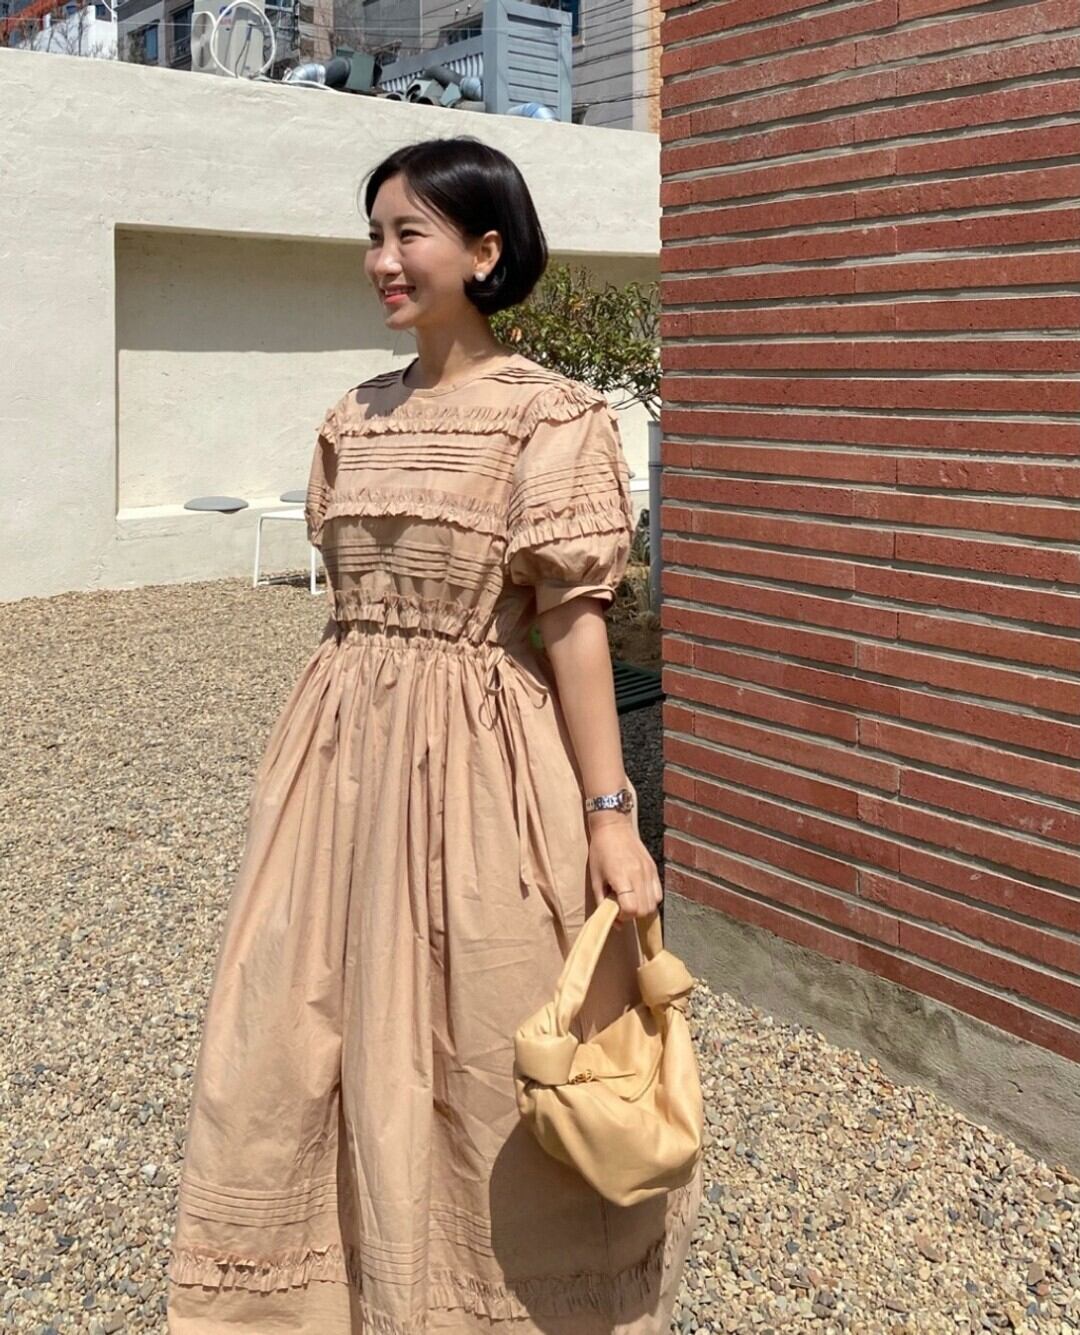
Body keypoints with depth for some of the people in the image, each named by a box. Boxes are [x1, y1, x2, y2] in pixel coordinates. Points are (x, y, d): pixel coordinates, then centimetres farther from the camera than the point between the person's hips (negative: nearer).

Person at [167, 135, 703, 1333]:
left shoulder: (551, 417, -9)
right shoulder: (354, 419, 9)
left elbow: (574, 619, -12)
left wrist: (608, 814, -15)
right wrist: (328, 742, 17)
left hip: (474, 758, -6)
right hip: (343, 750, 6)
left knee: (474, 1061, 7)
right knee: (302, 1042, 12)